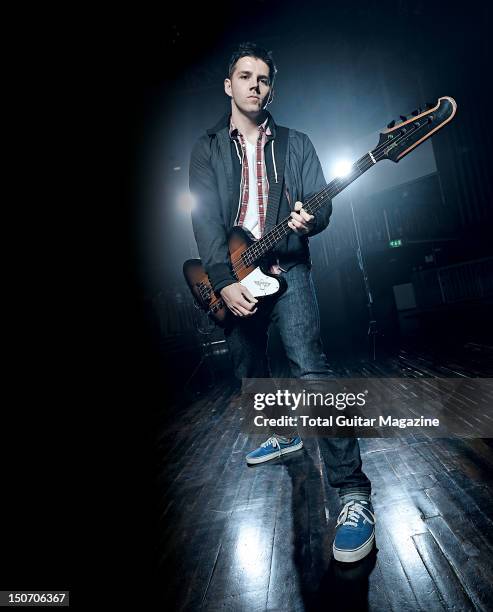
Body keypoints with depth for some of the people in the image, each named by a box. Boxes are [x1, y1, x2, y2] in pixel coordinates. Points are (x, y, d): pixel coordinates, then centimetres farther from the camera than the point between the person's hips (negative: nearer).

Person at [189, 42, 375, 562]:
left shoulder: (296, 143, 11)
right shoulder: (206, 148, 8)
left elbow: (321, 204, 5)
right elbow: (205, 218, -6)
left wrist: (310, 220, -21)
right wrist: (224, 281, -19)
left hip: (285, 269, -2)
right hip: (229, 277, 3)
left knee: (310, 369, -21)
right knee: (250, 373, 14)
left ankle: (353, 492, -15)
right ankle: (284, 433, 41)